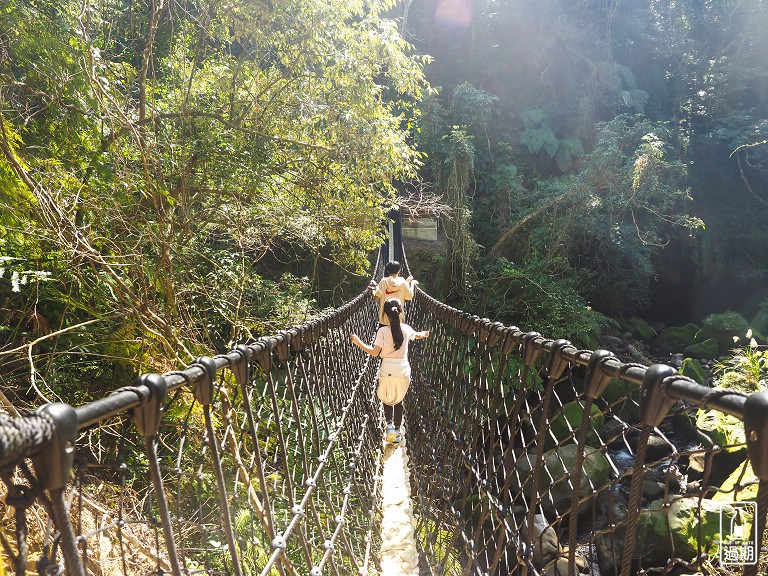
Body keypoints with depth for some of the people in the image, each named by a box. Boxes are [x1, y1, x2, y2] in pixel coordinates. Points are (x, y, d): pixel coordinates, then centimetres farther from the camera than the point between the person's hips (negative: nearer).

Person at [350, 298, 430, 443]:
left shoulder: (383, 331, -13)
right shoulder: (406, 329, -2)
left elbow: (374, 352, -15)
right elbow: (417, 335, 23)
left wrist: (358, 342, -7)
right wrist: (424, 334, 46)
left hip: (387, 372, -2)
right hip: (403, 371, 2)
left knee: (387, 400, 20)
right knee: (399, 401, 22)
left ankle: (389, 424, -1)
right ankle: (397, 430, 26)